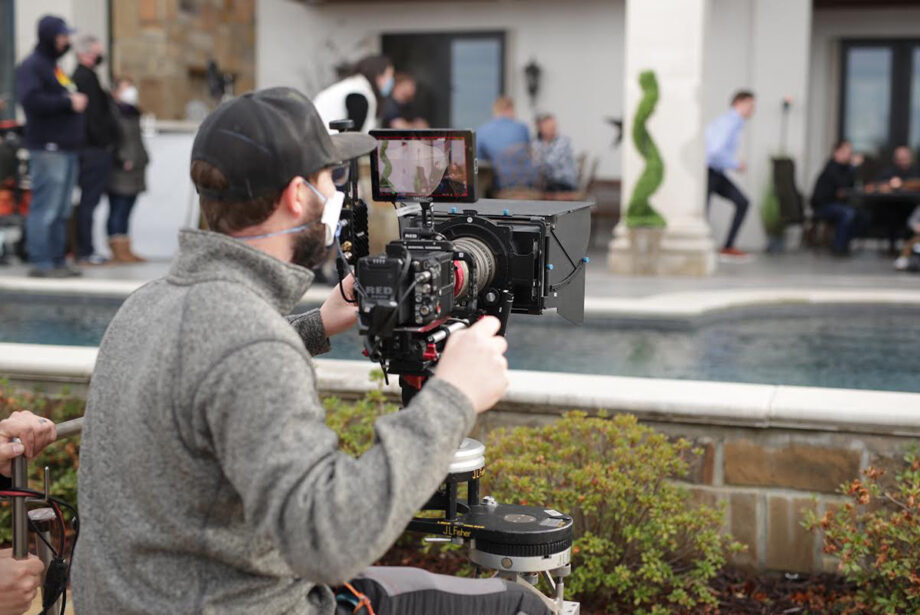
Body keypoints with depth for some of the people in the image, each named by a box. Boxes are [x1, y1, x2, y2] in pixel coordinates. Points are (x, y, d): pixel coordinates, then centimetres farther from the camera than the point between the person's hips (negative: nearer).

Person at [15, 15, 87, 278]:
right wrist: (69, 102, -17)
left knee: (61, 210, 12)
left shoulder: (54, 66, 22)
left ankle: (57, 260, 18)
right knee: (45, 208, -8)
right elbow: (31, 100, -21)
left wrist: (77, 100, 7)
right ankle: (40, 263, -5)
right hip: (47, 149, -10)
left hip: (65, 148, 10)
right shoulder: (31, 66, -7)